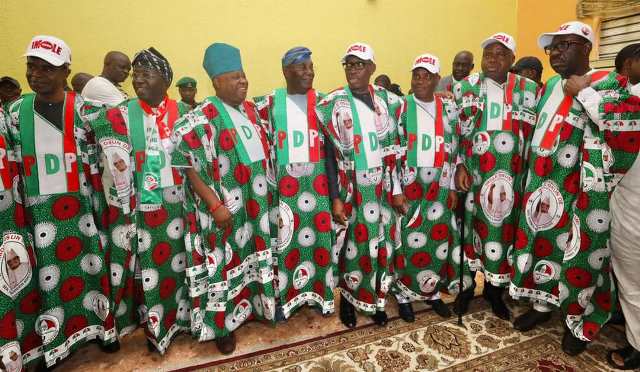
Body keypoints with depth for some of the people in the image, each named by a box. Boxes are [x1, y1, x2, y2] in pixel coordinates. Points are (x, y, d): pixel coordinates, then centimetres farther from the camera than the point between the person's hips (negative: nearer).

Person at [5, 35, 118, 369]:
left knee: (90, 265, 8)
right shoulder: (17, 110, 5)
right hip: (39, 209, 2)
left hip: (80, 205, -2)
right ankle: (55, 340, 25)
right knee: (49, 274, 9)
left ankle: (102, 326, 25)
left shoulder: (82, 107, -3)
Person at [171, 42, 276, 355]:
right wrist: (215, 205, -19)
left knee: (252, 255, 18)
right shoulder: (204, 117, -15)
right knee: (225, 263, 6)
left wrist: (266, 193, 12)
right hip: (225, 208, -6)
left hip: (255, 204, 7)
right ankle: (222, 325, 25)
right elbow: (190, 166, -16)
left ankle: (252, 305, 39)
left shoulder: (251, 110, 7)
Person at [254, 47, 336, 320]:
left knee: (319, 237, 9)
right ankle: (286, 296, 25)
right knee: (286, 239, 7)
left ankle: (320, 293, 28)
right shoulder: (270, 103, 0)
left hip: (316, 180, 1)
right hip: (284, 182, 0)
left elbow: (331, 146, 2)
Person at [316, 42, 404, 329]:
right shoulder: (333, 104, -5)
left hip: (381, 188, 3)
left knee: (381, 243, 11)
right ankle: (348, 300, 29)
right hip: (350, 188, -3)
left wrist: (397, 189, 3)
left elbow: (394, 148, 5)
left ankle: (377, 300, 31)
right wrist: (335, 198, -11)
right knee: (352, 244, 7)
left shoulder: (388, 100, 4)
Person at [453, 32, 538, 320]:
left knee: (503, 228, 7)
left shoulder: (528, 89, 7)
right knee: (470, 225, 6)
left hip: (510, 176, 1)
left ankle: (494, 289, 26)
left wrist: (529, 175, 2)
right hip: (472, 173, 0)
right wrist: (459, 166, -6)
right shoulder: (465, 87, 6)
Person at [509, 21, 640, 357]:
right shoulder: (551, 85, 14)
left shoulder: (606, 82, -7)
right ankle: (542, 305, 33)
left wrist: (585, 92, -19)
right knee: (540, 241, 14)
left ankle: (579, 322, 25)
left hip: (578, 191, -6)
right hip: (540, 184, 7)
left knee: (579, 253, 4)